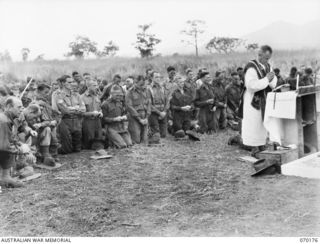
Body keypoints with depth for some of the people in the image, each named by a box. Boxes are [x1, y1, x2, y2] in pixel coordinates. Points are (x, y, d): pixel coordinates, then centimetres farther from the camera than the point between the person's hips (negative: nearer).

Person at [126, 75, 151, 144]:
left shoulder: (145, 91, 11)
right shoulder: (130, 92, -4)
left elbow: (149, 104, 11)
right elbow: (130, 107, -9)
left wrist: (146, 118, 0)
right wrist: (139, 119, -11)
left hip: (144, 119, 5)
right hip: (135, 119, -5)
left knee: (144, 141, 4)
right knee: (136, 141, -7)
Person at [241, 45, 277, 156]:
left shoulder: (268, 66, 7)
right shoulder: (251, 67, -17)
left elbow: (273, 84, 8)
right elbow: (251, 85, -27)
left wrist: (272, 78, -15)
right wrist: (266, 79, -24)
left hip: (265, 100, 8)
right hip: (254, 100, -8)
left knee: (264, 124, 11)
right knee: (254, 124, -1)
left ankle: (262, 147, 21)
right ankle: (255, 149, 7)